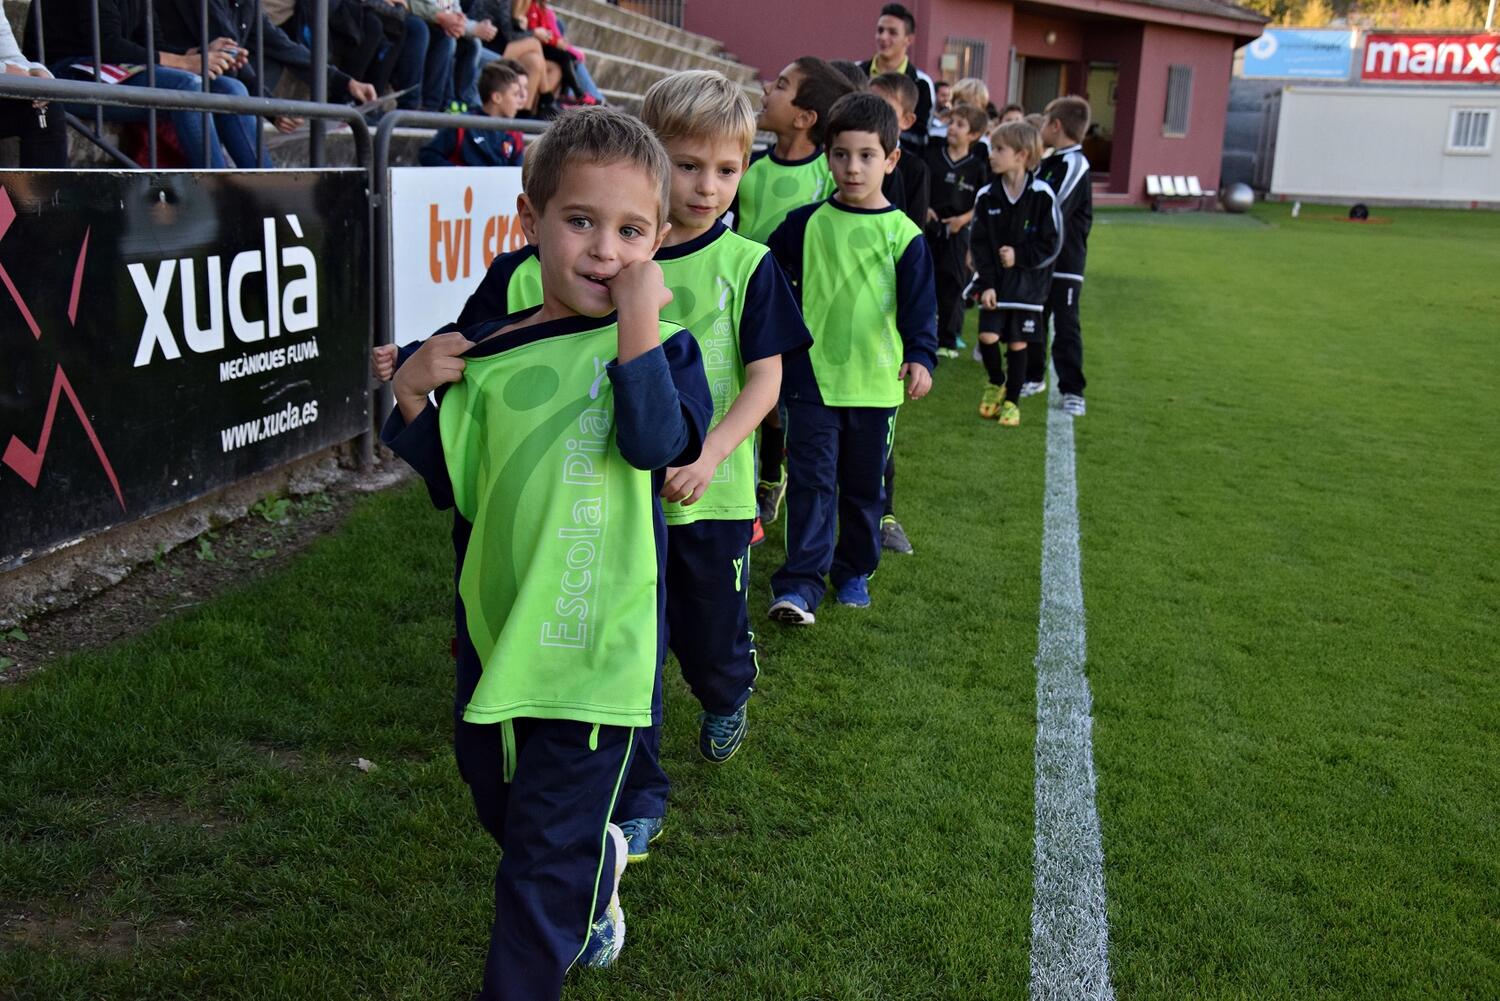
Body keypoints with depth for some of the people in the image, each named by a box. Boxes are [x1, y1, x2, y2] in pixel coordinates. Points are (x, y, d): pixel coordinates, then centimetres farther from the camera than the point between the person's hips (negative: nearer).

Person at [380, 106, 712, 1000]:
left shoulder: (661, 347, -8)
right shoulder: (488, 357, 1)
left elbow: (660, 443, -28)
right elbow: (449, 486, 8)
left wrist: (639, 317, -28)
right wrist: (414, 399, -7)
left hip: (599, 646, -5)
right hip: (497, 632, 5)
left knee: (547, 866, 2)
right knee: (503, 811, 27)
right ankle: (602, 864, 56)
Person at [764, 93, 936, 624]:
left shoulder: (903, 233, -1)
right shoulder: (805, 223, 1)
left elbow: (919, 304, -2)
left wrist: (921, 356, -14)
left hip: (877, 381, 0)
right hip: (812, 376, 0)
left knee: (864, 485, 12)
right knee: (811, 481, -5)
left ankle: (854, 571, 27)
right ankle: (800, 582, -4)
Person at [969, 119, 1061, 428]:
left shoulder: (1042, 196, -10)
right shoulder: (986, 197, -1)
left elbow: (1051, 244, -6)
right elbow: (980, 244, -1)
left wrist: (1019, 257, -15)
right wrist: (986, 284, -9)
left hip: (1028, 283, -2)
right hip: (994, 283, 2)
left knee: (1018, 343, 3)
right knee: (987, 336, -7)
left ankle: (1011, 401, 19)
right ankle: (995, 383, 22)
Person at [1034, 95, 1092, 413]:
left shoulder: (1075, 165, -14)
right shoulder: (1048, 162, 13)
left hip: (1064, 264, -9)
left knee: (1066, 327, -4)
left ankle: (1072, 390, 1)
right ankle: (1032, 377, 29)